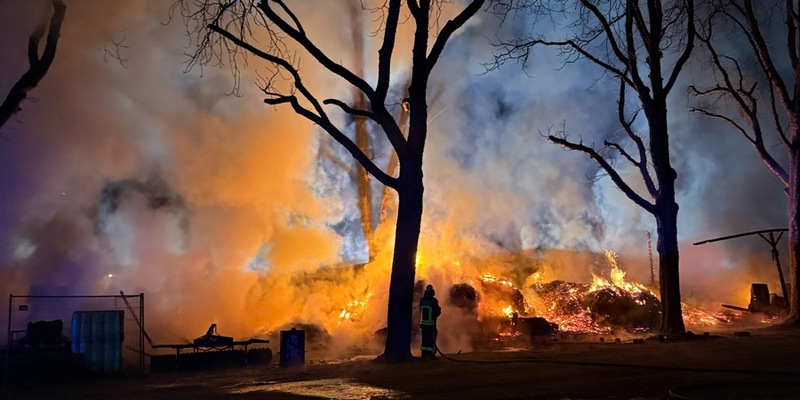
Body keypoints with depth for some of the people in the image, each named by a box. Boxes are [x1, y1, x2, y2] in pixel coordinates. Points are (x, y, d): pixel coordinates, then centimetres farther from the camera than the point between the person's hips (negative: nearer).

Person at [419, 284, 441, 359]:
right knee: (431, 338, 2)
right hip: (431, 323, -4)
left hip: (423, 322, 4)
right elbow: (437, 312, -9)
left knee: (424, 338, 12)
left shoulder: (422, 300, -1)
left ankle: (424, 353, 13)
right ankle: (431, 353, 0)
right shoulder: (434, 301, -14)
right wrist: (439, 309, 13)